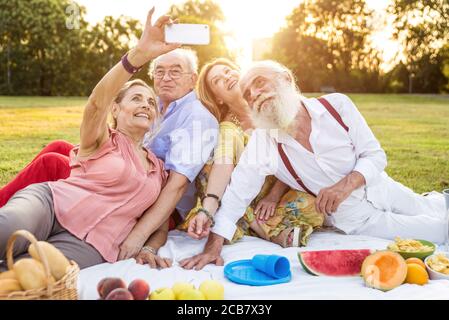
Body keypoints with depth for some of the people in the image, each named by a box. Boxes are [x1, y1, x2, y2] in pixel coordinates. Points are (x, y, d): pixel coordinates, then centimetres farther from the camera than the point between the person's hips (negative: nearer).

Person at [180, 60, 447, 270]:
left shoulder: (337, 105, -19)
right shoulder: (262, 144, -22)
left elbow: (375, 155, -14)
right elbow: (237, 195, -20)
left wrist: (346, 184, -32)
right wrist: (214, 245, -28)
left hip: (382, 190, 2)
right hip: (359, 220, -1)